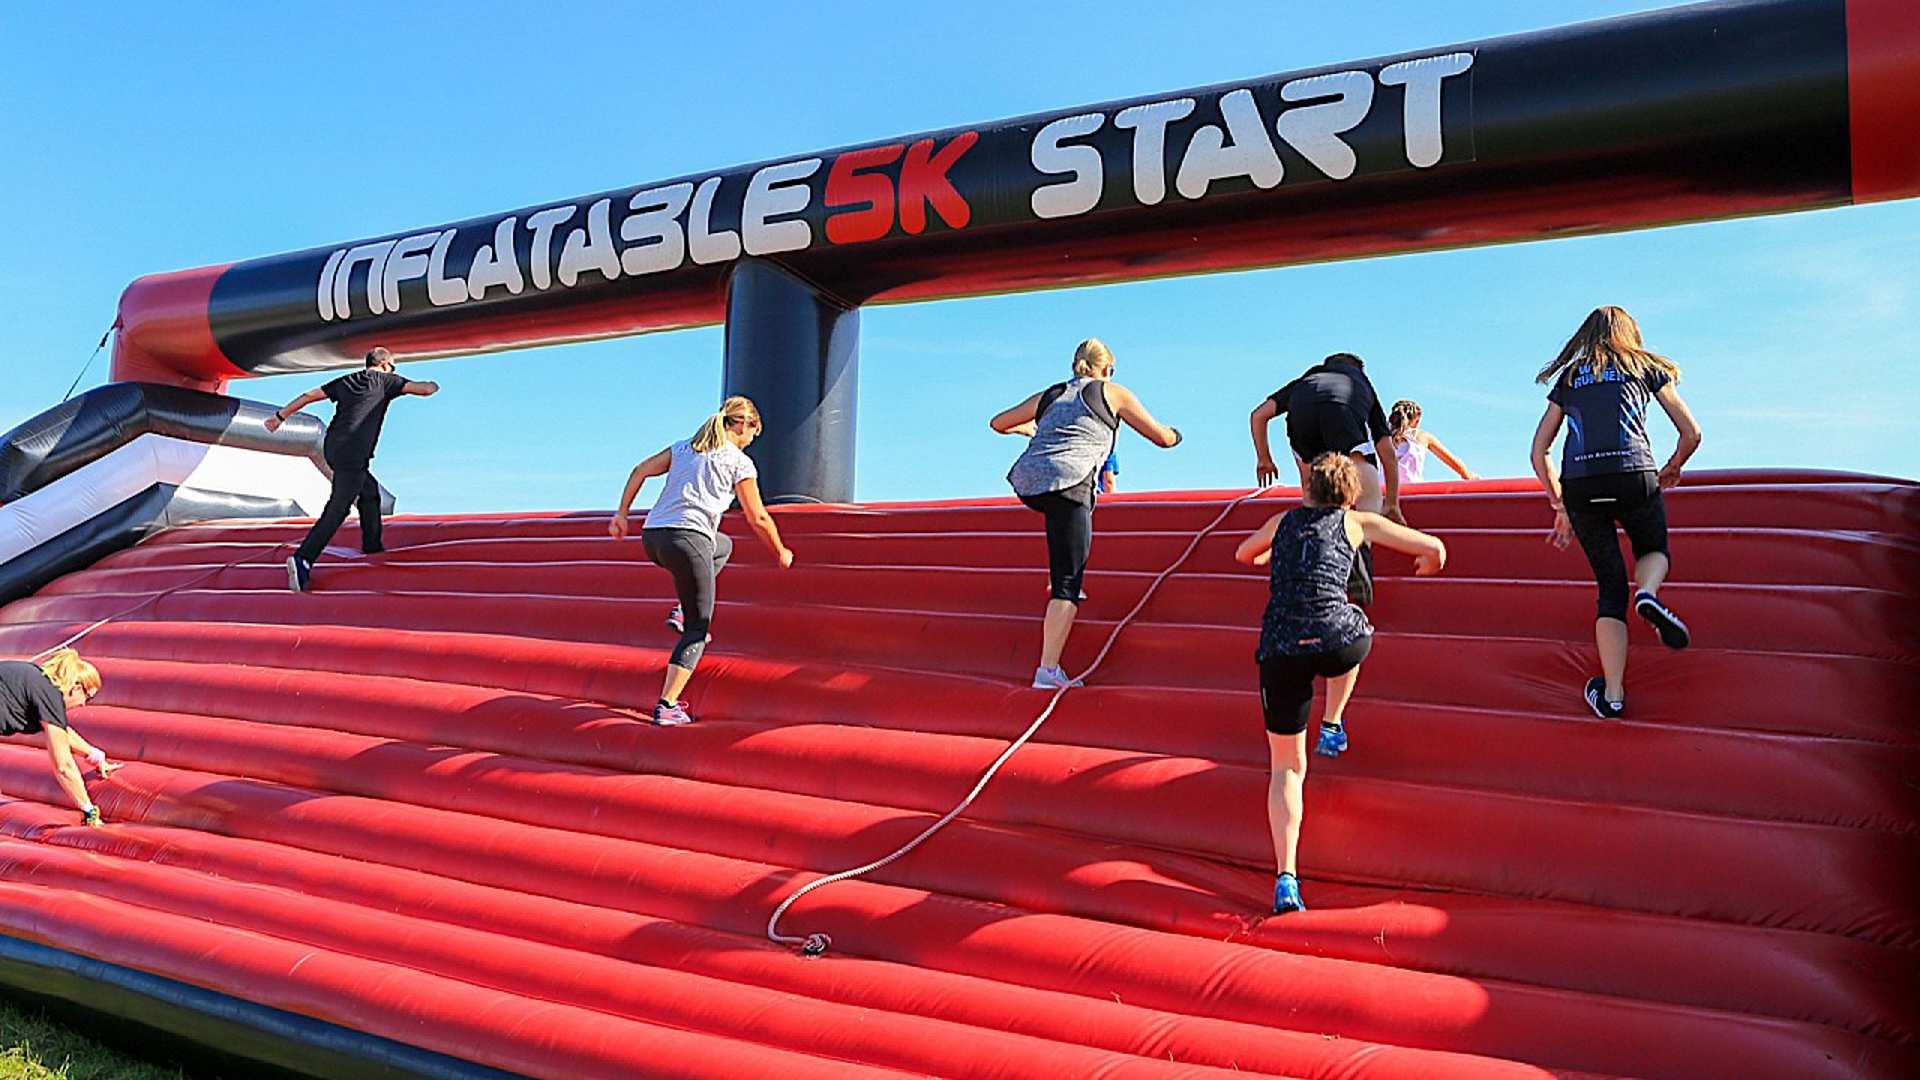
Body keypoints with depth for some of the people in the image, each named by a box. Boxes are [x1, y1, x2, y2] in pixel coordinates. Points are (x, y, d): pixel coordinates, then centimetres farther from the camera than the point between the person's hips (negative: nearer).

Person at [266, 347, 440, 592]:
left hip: (332, 448, 8)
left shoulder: (345, 381, 21)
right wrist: (433, 386, 23)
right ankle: (303, 560, -22)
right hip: (352, 453, -8)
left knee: (370, 491, 24)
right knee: (338, 509, -11)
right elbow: (425, 390, 0)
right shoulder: (385, 380, 6)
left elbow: (309, 396, 21)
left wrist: (281, 415, 30)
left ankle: (372, 548, 30)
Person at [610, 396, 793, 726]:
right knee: (697, 629, 6)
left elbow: (640, 470, 14)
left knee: (723, 544, 35)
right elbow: (757, 518, 3)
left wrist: (621, 513, 17)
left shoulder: (684, 448, 20)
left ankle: (682, 611, 18)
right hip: (688, 540, -6)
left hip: (652, 537, 7)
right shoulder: (740, 462, 4)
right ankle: (667, 707, -4)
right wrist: (781, 553, 17)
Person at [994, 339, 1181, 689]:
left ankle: (1058, 581, 38)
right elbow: (1163, 438, 21)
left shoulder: (1050, 395, 26)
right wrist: (1175, 434, 45)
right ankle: (1048, 671, -14)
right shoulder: (1113, 393, 17)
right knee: (1067, 584, -6)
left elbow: (998, 423, 35)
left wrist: (1027, 428, 54)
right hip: (1067, 485, -5)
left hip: (1025, 483, 6)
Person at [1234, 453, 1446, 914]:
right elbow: (1436, 550, 21)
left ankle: (1286, 878, 0)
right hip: (1336, 643, -2)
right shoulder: (1358, 522, 18)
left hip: (1280, 650, 2)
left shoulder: (1283, 521, 25)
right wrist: (1426, 564, 45)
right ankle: (1332, 727, 31)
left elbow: (1244, 554, 46)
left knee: (1287, 768, 12)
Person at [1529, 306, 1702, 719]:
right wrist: (1672, 468, 38)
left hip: (1578, 484, 1)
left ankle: (1612, 694, 2)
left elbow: (1538, 452, 21)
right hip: (1633, 474, -1)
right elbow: (1691, 432, 19)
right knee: (1654, 550, 26)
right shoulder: (1645, 365, 21)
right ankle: (1649, 593, -9)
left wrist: (1560, 506, 26)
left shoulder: (1568, 378, 25)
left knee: (1610, 587, 10)